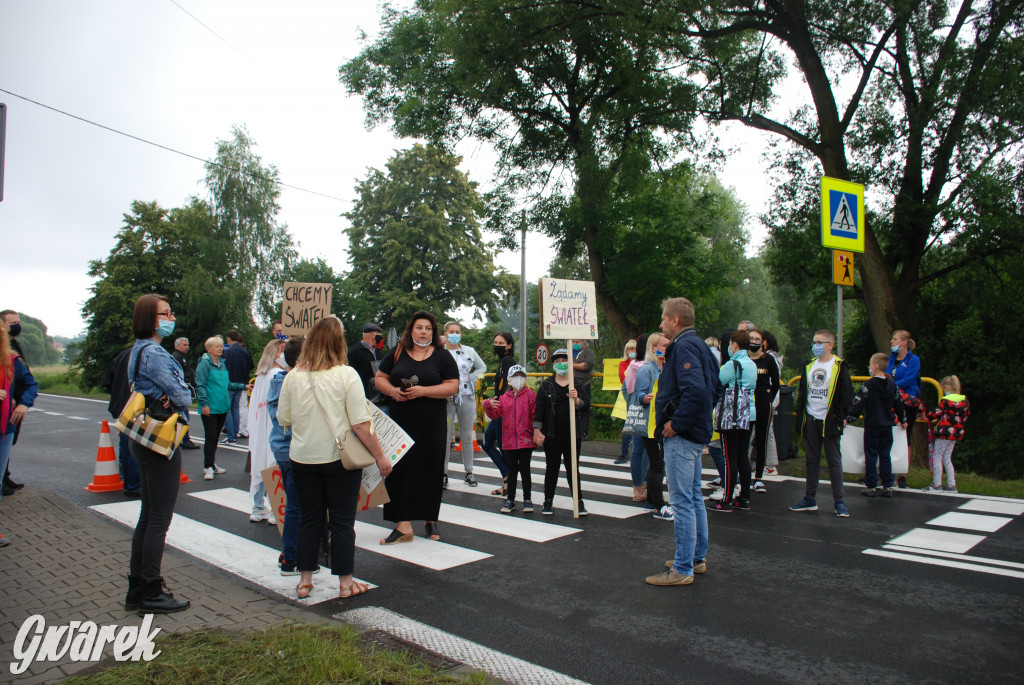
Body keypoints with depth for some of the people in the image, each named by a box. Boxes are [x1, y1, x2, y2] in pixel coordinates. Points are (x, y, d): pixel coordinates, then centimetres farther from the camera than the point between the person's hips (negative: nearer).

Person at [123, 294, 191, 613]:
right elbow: (183, 395, -18)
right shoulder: (153, 353, -18)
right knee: (159, 519, -1)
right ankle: (152, 595, 9)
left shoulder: (140, 350, 14)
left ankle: (137, 590, 26)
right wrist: (175, 398, 2)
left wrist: (168, 397, -11)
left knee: (148, 516, 17)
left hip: (145, 440, 11)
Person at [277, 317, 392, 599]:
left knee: (309, 519, 15)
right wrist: (379, 456, -7)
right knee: (342, 521, 7)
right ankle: (345, 582, 16)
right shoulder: (346, 375, -13)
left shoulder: (293, 376, -3)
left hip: (303, 459, 3)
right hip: (339, 459, -3)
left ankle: (305, 580, 23)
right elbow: (361, 424, -15)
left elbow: (283, 419, 5)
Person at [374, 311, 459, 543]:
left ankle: (430, 519, 23)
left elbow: (452, 386, -4)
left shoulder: (442, 356, 4)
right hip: (400, 421, 1)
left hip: (431, 423, -1)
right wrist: (392, 391, -10)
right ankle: (403, 524, 1)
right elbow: (380, 378, 12)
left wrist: (423, 391, -15)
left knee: (430, 470, 6)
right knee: (400, 469, -3)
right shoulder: (397, 353, 9)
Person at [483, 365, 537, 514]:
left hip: (526, 440, -3)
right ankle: (510, 499, 19)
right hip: (508, 441, 3)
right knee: (512, 470, 11)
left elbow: (536, 414, -6)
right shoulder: (504, 398, 9)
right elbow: (495, 414, 3)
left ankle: (527, 500, 15)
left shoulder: (530, 395, 0)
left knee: (525, 469, 3)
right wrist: (489, 405, -16)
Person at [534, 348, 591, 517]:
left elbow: (585, 406, -2)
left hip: (572, 434, 0)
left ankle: (579, 501, 14)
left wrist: (576, 399, -23)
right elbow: (539, 408, 0)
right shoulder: (546, 384, 3)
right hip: (551, 434, 0)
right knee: (552, 468, 9)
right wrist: (537, 430, -7)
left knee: (573, 468, 5)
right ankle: (548, 501, 19)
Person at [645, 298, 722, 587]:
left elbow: (696, 390, -30)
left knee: (681, 501, -5)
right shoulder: (700, 345, 15)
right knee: (694, 497, 18)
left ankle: (682, 569, 2)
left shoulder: (684, 346, -17)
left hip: (682, 436, -11)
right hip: (696, 433, 11)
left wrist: (676, 423, -22)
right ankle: (697, 557, 30)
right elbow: (716, 388, 21)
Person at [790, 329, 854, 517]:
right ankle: (810, 500, 19)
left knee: (834, 461, 2)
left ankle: (839, 502, 10)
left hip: (829, 422, -5)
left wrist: (839, 419, -12)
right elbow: (802, 394, 14)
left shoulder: (839, 367, -5)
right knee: (812, 461, 11)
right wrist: (800, 419, 7)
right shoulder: (809, 366, 11)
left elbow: (846, 396, -6)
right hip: (811, 420, 5)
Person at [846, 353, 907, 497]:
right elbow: (898, 404, 13)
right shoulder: (892, 385, 4)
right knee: (885, 455, 10)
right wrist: (903, 420, 27)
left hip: (872, 426, -5)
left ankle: (871, 486, 3)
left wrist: (848, 419, -10)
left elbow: (858, 404, -15)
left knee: (871, 455, 1)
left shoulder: (868, 385, -14)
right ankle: (887, 486, 11)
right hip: (887, 426, 5)